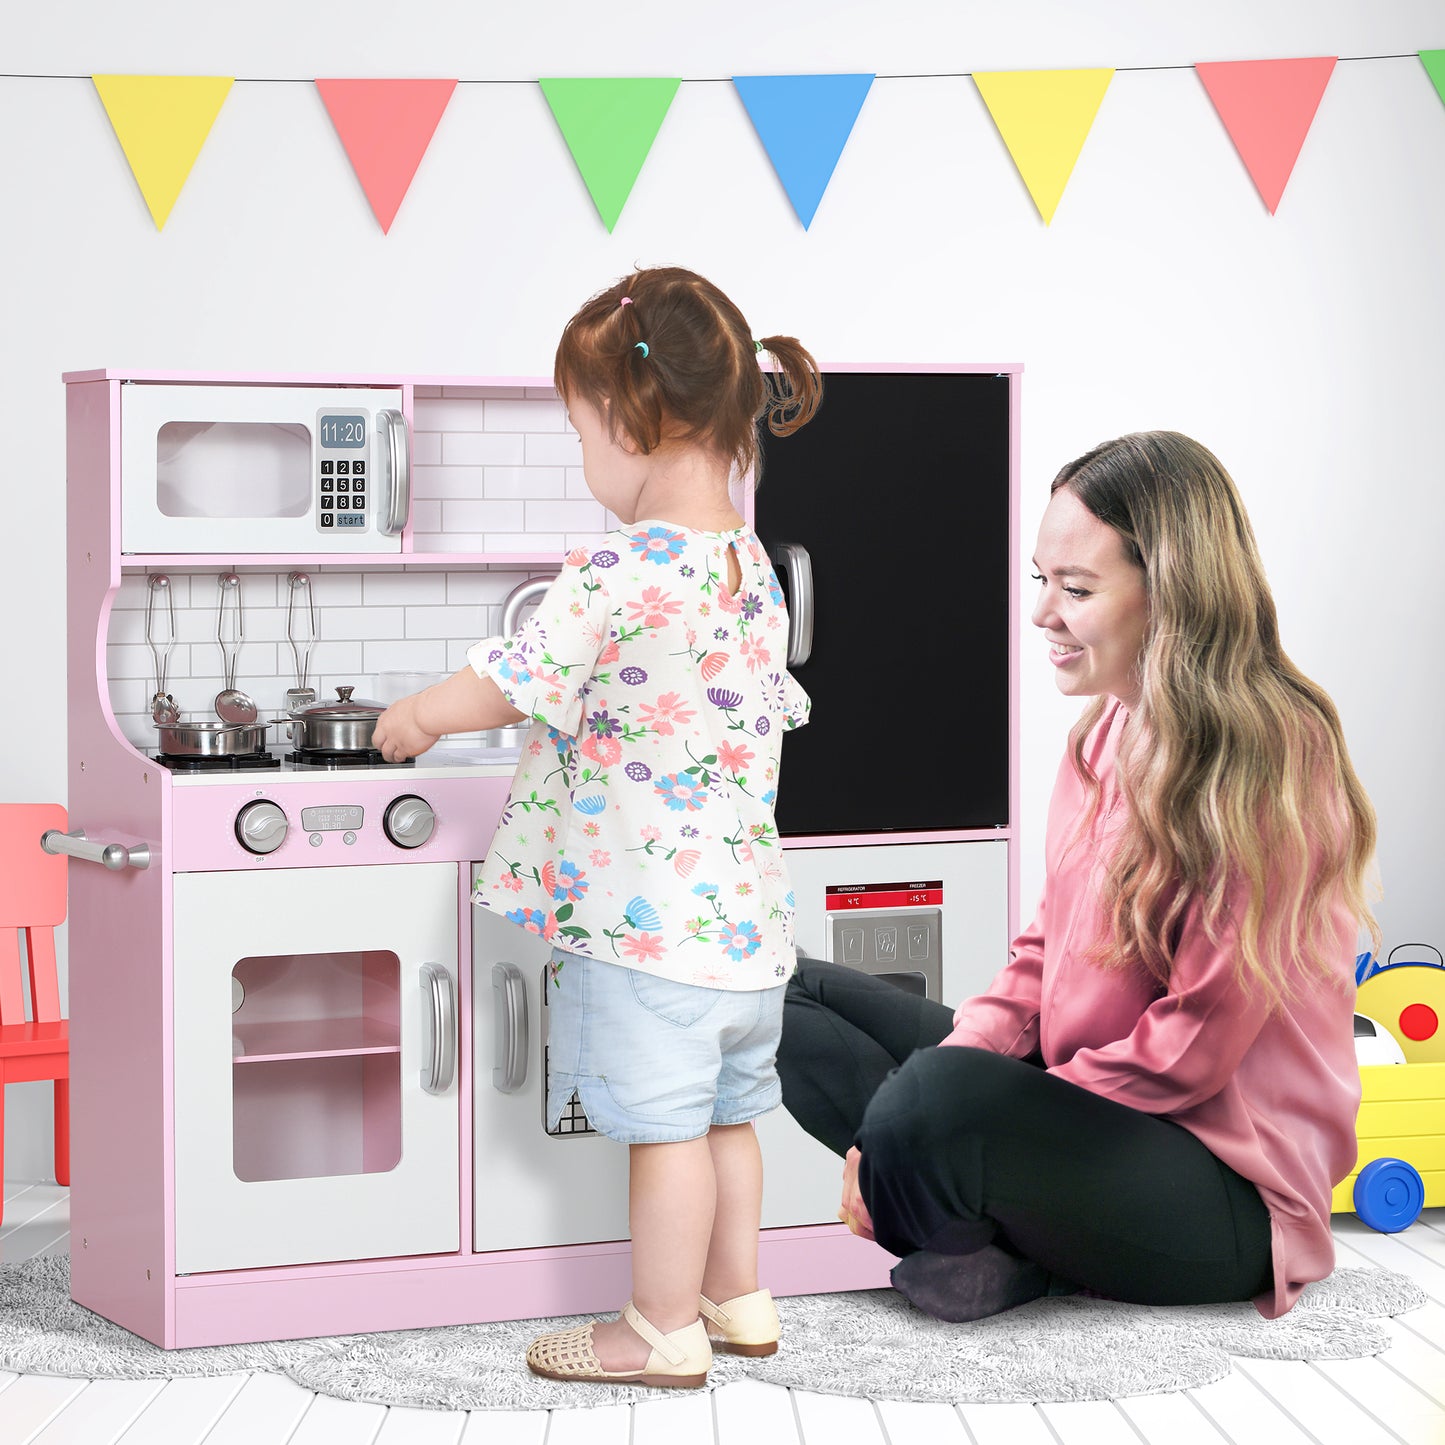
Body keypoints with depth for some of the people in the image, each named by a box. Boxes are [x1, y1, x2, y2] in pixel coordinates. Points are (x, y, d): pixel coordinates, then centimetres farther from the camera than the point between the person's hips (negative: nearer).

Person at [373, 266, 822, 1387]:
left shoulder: (625, 570, -20)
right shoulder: (751, 566, 7)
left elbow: (509, 686, -16)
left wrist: (414, 719, 4)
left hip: (648, 911, -9)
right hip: (744, 905, 9)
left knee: (664, 1124, 1)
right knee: (725, 1113, 19)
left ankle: (666, 1331, 12)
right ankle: (737, 1297, 31)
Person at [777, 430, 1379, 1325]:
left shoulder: (1271, 758, -18)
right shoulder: (1108, 731, 9)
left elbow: (1194, 1046, -20)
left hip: (1227, 1195, -9)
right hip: (1086, 1105, 9)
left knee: (939, 1099, -36)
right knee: (793, 1000, 4)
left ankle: (1015, 1262, -5)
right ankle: (992, 1238, -11)